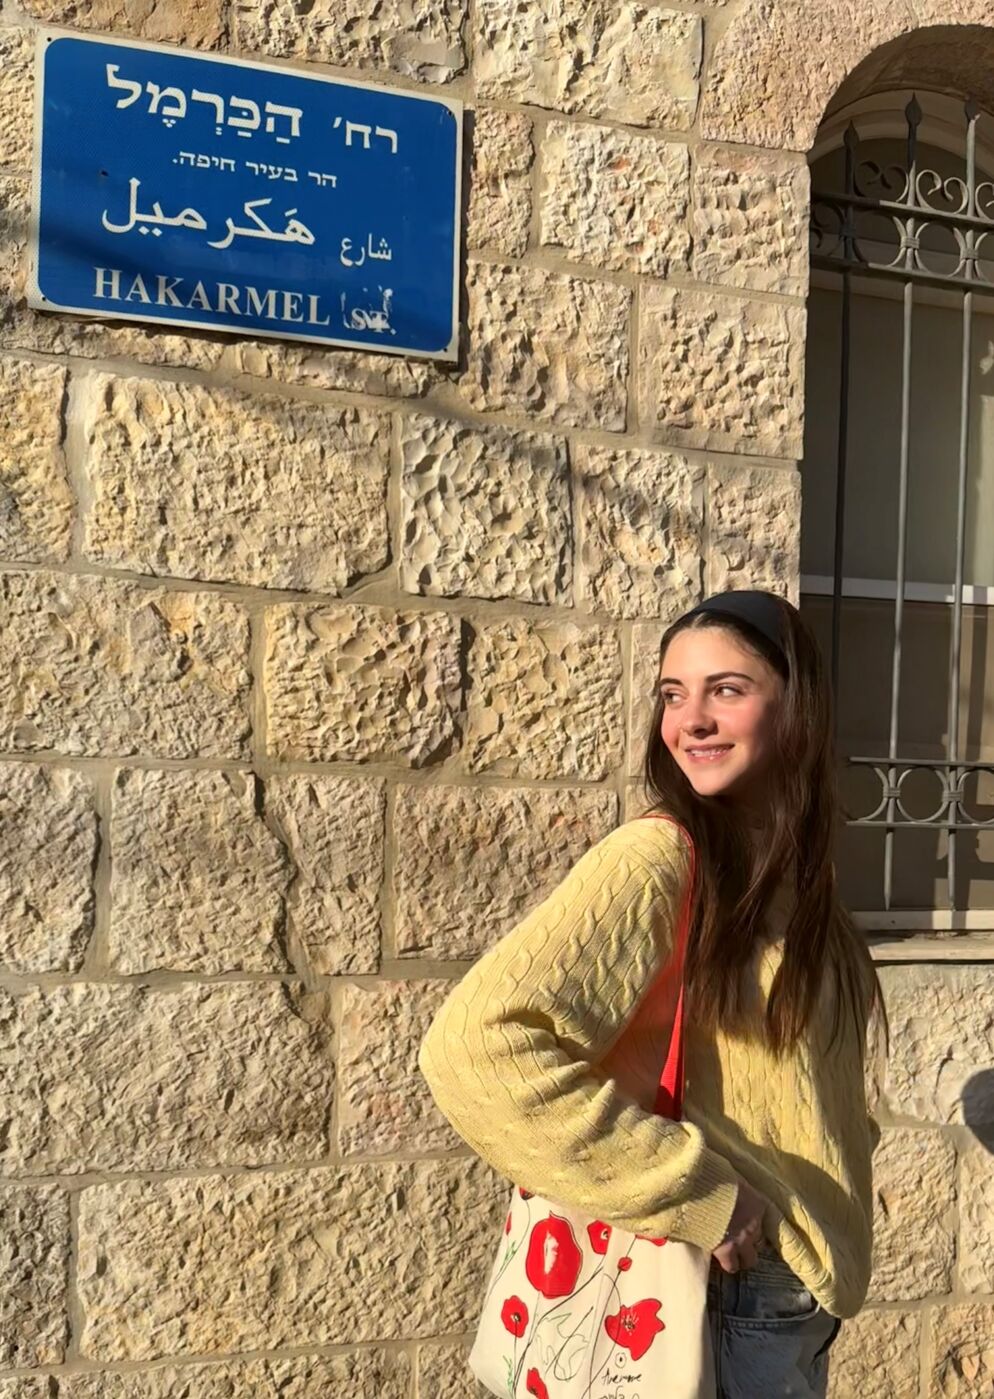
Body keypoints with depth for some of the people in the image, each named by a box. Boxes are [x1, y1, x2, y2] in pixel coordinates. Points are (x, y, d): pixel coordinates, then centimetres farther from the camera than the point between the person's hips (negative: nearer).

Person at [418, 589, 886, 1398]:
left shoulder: (791, 864, 1)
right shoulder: (655, 863, -20)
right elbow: (476, 1046, -32)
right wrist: (694, 1193, -25)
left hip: (804, 1277, 7)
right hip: (728, 1294, -7)